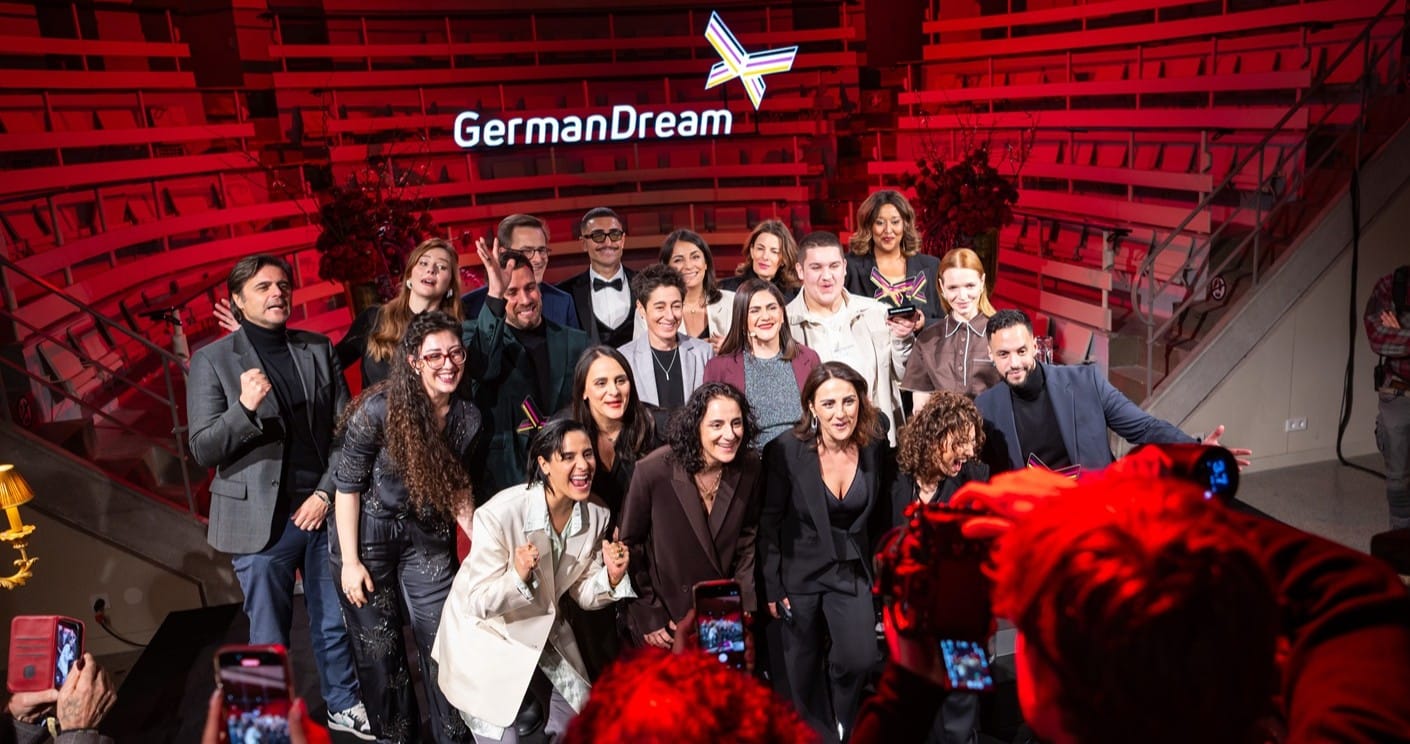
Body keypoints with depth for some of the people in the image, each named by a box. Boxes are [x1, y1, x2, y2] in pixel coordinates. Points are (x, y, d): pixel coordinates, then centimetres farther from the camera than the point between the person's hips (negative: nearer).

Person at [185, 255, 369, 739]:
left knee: (334, 622, 15)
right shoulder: (212, 361, -3)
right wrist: (244, 408, -25)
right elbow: (203, 450, -7)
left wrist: (326, 492, -4)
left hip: (322, 511, 3)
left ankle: (344, 705, 34)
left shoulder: (319, 350, 6)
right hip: (261, 521, -3)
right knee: (270, 639, 9)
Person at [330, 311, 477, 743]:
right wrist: (350, 560, -14)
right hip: (367, 537, -3)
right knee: (379, 649, 9)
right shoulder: (380, 409, -21)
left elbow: (457, 489, 5)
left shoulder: (468, 417, -6)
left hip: (428, 538, 3)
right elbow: (347, 485, -14)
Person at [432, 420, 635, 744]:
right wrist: (518, 577, -42)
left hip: (541, 630, 6)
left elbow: (583, 594, -3)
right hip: (485, 636, -5)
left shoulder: (596, 515, -13)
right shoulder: (500, 514, -30)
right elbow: (479, 603, -24)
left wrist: (611, 577, -23)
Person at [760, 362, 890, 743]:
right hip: (799, 570, -1)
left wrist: (879, 570, 10)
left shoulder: (875, 447, -8)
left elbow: (880, 515, 7)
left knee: (859, 658, -13)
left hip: (852, 571, 2)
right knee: (805, 667, 13)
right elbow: (768, 522, -11)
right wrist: (771, 584, -10)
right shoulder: (785, 451, -18)